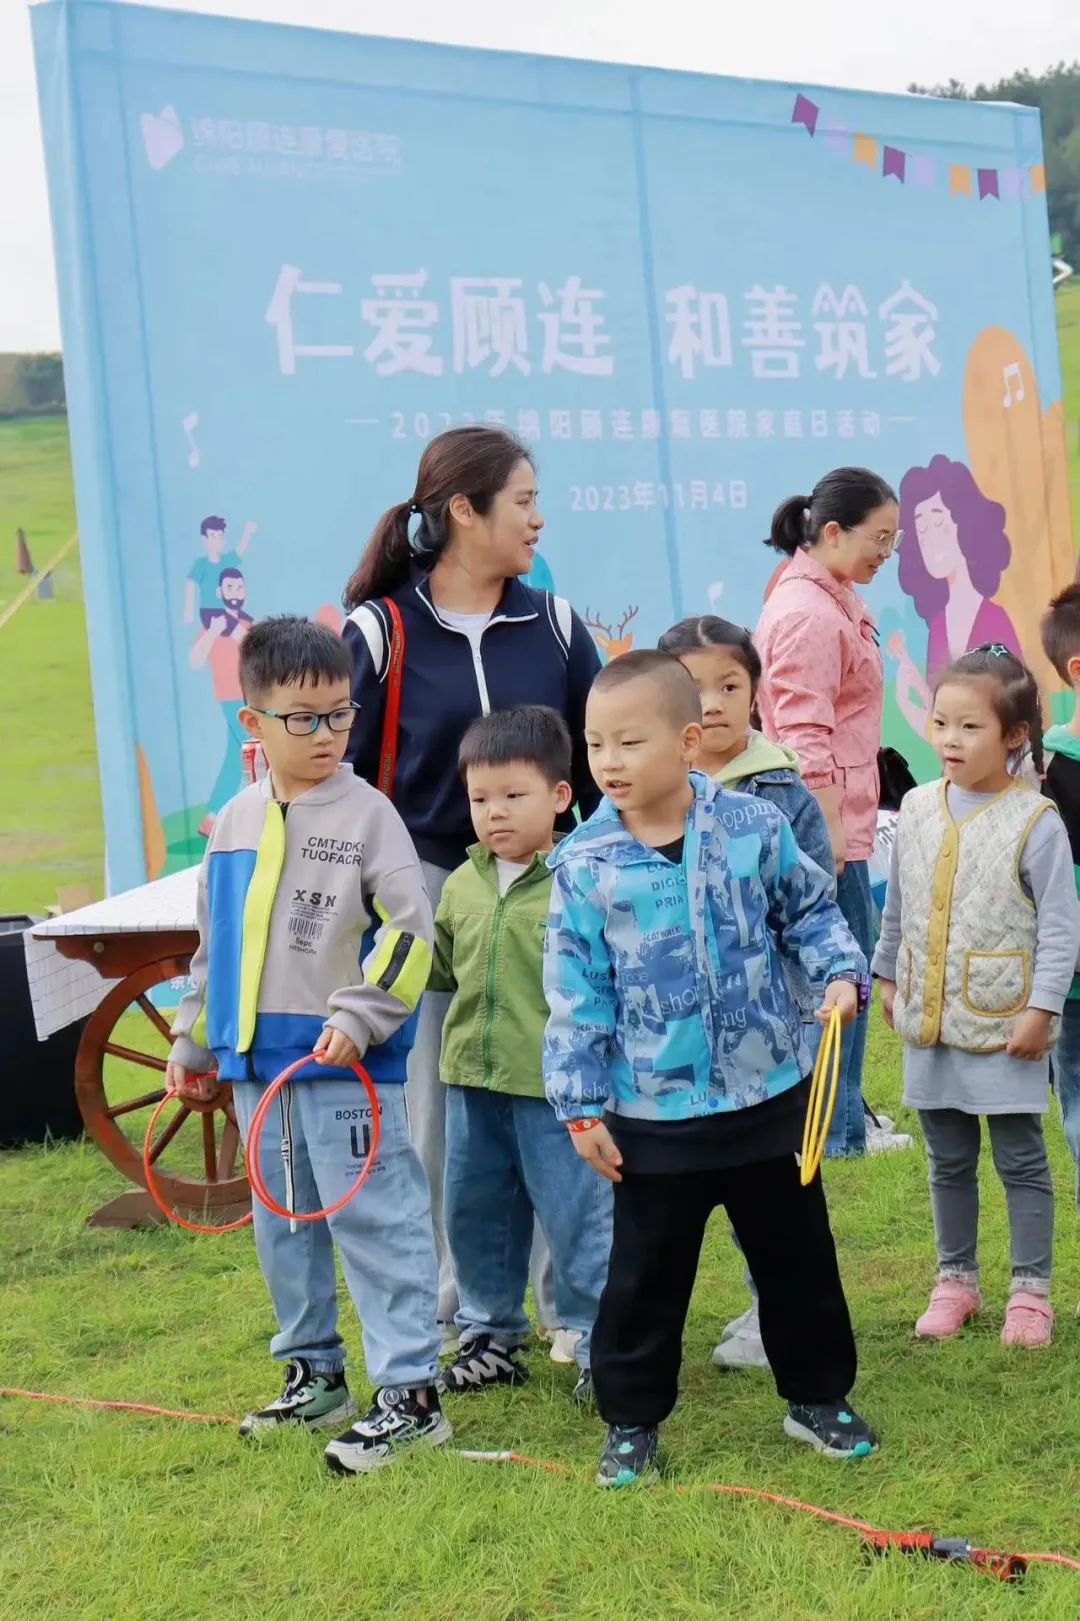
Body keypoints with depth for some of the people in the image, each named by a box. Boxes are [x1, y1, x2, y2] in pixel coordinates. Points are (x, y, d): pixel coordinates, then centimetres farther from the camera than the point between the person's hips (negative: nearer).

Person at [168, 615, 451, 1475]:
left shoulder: (368, 813, -7)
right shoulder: (235, 822, 11)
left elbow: (409, 931, -11)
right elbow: (212, 943, 19)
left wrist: (358, 1017, -20)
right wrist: (193, 1042, 19)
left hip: (346, 1064, -7)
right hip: (256, 1061, 7)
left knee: (373, 1220, -6)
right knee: (283, 1225, 15)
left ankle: (410, 1391, -1)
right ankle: (315, 1376, 29)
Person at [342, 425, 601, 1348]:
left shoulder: (554, 625, 4)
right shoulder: (381, 631, -3)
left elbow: (601, 767, 10)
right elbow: (345, 775, 1)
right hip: (428, 884, -2)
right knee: (440, 1107, 5)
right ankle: (451, 1315, 18)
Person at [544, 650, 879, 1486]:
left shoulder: (755, 827, -6)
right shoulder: (585, 864, -8)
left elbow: (810, 911, 9)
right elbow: (577, 993, -4)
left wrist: (843, 973, -9)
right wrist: (581, 1104, -5)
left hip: (770, 1096, 1)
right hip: (654, 1115, -1)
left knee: (798, 1258, 15)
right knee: (645, 1276, 8)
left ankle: (818, 1395, 34)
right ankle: (632, 1418, 24)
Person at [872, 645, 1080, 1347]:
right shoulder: (918, 809, 3)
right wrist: (887, 976, 16)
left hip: (1005, 1028, -5)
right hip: (931, 1023, 5)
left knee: (1021, 1160, 6)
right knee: (949, 1161, 15)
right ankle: (956, 1280, 28)